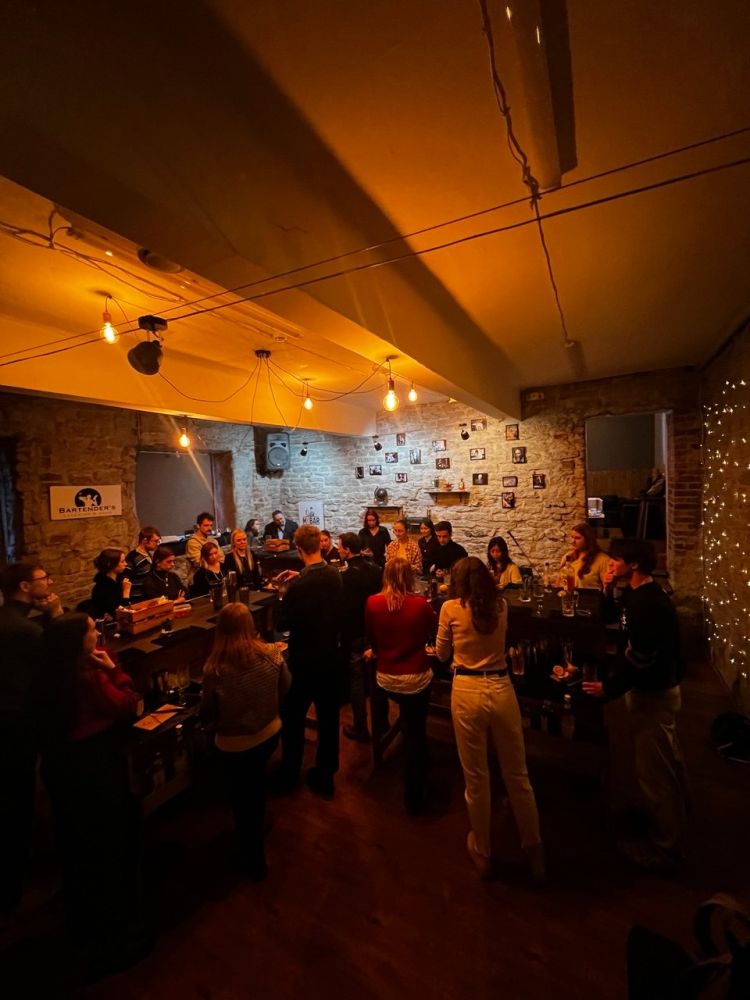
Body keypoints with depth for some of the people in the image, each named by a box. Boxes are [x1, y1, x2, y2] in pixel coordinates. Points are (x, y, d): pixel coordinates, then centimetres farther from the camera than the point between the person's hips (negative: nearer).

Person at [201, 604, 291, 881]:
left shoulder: (215, 669, -28)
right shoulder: (272, 654, -19)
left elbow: (206, 714, -13)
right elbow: (286, 686, -1)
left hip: (235, 744, -3)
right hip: (270, 733, 3)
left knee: (242, 800, 23)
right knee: (256, 786, 33)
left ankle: (254, 861, 43)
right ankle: (257, 829, 57)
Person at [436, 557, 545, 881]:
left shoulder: (451, 608, -7)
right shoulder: (501, 606, 2)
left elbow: (442, 654, 6)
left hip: (467, 692, -2)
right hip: (502, 689, 3)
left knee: (476, 777, 16)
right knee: (517, 776, 20)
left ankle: (482, 853, 36)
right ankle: (534, 851, 37)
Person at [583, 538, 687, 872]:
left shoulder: (647, 604, -29)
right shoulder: (642, 594, 2)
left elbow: (639, 660, -28)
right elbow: (612, 618, 13)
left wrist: (609, 688, -18)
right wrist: (609, 590, -2)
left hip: (652, 694, -10)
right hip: (661, 686, 10)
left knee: (653, 771, 5)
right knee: (667, 759, 28)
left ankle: (664, 847, 22)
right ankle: (674, 814, 50)